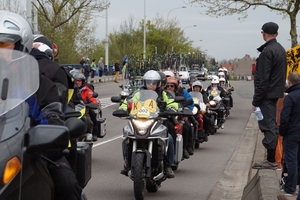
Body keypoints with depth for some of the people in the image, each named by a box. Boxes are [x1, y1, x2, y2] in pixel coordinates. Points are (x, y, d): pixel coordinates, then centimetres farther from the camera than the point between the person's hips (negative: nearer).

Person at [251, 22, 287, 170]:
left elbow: (263, 79, -20)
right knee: (270, 125, 14)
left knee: (268, 126, -7)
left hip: (267, 95, -10)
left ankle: (271, 160, -6)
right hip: (276, 93, 10)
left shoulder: (267, 51, -16)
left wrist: (256, 100, -16)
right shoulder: (281, 49, 14)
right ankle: (271, 159, 19)